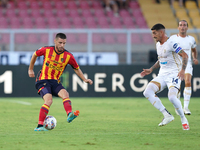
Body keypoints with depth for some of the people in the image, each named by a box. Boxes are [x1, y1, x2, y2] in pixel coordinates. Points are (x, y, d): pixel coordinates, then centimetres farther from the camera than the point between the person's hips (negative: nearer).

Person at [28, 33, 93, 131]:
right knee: (49, 100, -24)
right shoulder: (46, 50, -6)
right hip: (43, 80, -3)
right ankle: (39, 126, -22)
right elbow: (35, 55, 14)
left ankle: (69, 115, -49)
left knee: (65, 94, -27)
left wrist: (84, 79, 7)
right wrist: (30, 69, 21)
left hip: (55, 82, 3)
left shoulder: (68, 56, -2)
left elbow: (76, 68, 14)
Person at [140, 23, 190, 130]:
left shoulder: (171, 43, -13)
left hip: (174, 74, -8)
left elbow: (185, 55, -16)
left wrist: (182, 70, -28)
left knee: (172, 97, -29)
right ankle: (167, 115, -8)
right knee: (147, 92, -12)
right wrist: (151, 70, 17)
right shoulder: (158, 45, 13)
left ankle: (183, 119, -3)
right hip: (162, 75, 8)